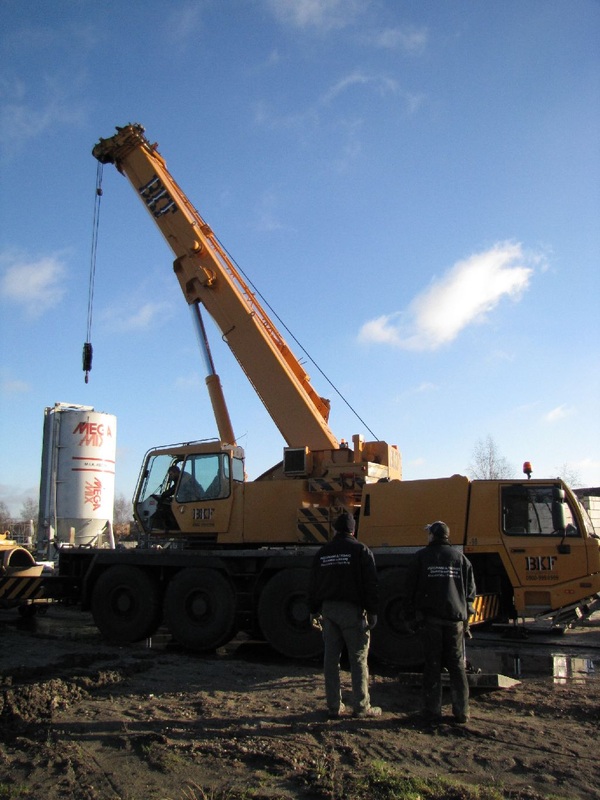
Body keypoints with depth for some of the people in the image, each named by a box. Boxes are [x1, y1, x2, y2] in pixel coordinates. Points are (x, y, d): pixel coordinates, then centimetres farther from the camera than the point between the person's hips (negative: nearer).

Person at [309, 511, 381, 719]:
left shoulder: (323, 552, 10)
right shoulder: (361, 550, -3)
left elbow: (313, 583, 13)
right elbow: (371, 584, -7)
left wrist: (314, 610, 19)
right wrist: (372, 612, -3)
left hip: (328, 609, 4)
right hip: (353, 610, -4)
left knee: (331, 658, 8)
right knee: (358, 659, 2)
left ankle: (333, 706, 12)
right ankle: (362, 707, 5)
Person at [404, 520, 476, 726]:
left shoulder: (421, 556, 1)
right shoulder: (460, 557, 8)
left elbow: (411, 588, 0)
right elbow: (470, 589, 9)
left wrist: (413, 614, 9)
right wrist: (466, 615, 16)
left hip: (430, 618, -2)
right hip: (456, 618, 2)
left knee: (432, 665, 3)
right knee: (457, 665, 10)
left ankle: (432, 712, 4)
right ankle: (461, 711, 12)